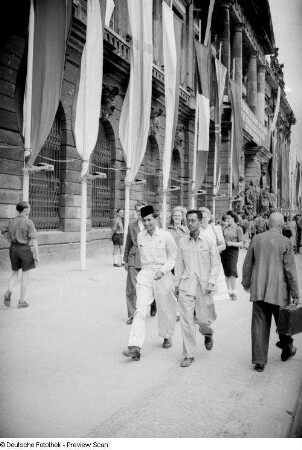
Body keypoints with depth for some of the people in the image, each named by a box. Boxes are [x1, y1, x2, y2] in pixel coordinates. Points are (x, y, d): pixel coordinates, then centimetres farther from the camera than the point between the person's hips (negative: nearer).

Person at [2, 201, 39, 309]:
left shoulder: (11, 222, 4)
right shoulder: (29, 222, -12)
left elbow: (9, 238, 12)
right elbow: (34, 240, -15)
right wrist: (37, 255, -11)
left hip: (13, 248, 5)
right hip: (25, 249, -5)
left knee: (15, 273, 19)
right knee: (25, 275, 6)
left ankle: (9, 291, -8)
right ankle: (22, 301, 9)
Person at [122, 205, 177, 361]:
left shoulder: (165, 236, -6)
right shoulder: (140, 236, 5)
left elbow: (173, 257, -1)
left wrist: (162, 270, -14)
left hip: (163, 276, -2)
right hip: (145, 274, 2)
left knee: (165, 309, 13)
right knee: (140, 310, -11)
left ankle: (167, 336, 40)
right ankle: (135, 347, -17)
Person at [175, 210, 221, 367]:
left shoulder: (209, 242, -2)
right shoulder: (182, 242, 5)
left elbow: (216, 264, -1)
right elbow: (179, 264, 11)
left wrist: (211, 282, -11)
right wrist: (177, 284, 10)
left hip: (204, 284, -1)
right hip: (186, 285, 2)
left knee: (203, 319, 6)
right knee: (186, 321, -2)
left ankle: (207, 333, 43)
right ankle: (189, 355, 9)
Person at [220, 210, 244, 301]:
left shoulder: (238, 229, -2)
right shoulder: (225, 228, 12)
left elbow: (241, 243, -4)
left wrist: (232, 243, -18)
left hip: (233, 251, -5)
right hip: (224, 251, 5)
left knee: (232, 271, -13)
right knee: (226, 272, 5)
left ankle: (234, 292, -6)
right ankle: (229, 291, 14)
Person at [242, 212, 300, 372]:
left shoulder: (256, 239, 1)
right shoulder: (285, 242, -9)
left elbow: (247, 264, 7)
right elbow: (290, 270, -9)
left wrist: (246, 283, 21)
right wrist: (295, 294, -2)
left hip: (258, 290, 3)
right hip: (278, 291, -2)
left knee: (260, 325, 6)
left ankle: (259, 361, 8)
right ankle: (287, 348, 39)